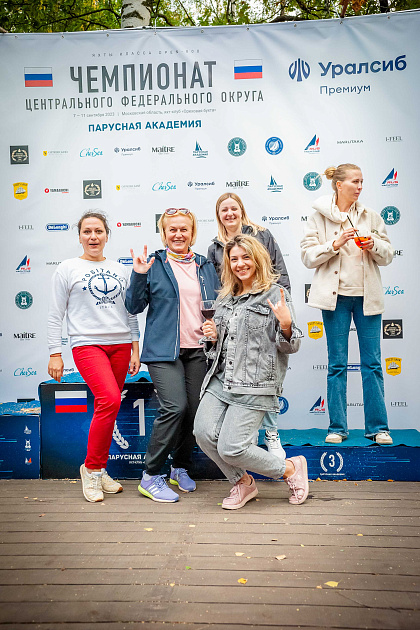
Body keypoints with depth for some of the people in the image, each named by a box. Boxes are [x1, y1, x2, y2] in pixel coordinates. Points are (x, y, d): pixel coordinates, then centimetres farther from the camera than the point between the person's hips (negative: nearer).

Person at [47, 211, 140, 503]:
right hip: (87, 344, -4)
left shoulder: (120, 270, 15)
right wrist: (55, 354, -3)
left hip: (120, 345, 4)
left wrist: (135, 349, 10)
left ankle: (99, 472, 20)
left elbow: (130, 313, 16)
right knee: (110, 400, -22)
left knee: (107, 408, 5)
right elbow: (55, 315, 3)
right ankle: (91, 468, -3)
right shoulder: (68, 269, 5)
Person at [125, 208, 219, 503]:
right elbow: (134, 307, 1)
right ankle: (151, 476, 0)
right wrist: (138, 275, -13)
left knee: (194, 409, 3)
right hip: (164, 350, -4)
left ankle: (181, 468, 25)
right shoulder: (154, 264, 3)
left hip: (199, 350, 4)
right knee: (175, 407, -16)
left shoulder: (206, 266, 14)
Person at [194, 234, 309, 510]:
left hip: (254, 385, -6)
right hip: (221, 379, 6)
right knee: (204, 433, -11)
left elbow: (291, 346, -6)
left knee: (230, 448, -12)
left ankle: (291, 468, 15)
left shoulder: (275, 294, -2)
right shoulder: (226, 298, 17)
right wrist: (213, 335, 4)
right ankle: (243, 483, 16)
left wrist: (286, 324, -26)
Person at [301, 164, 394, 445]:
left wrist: (374, 246, -9)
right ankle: (337, 427, 13)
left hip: (367, 295, 2)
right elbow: (308, 256, -3)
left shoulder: (370, 216, 9)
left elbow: (388, 255, 10)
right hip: (336, 295, -2)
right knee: (337, 364, 4)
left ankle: (378, 427, 13)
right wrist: (334, 244, -15)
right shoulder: (319, 217, 3)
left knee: (372, 363, 4)